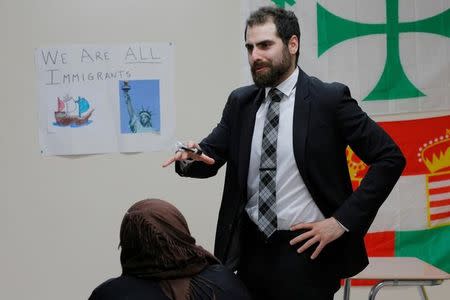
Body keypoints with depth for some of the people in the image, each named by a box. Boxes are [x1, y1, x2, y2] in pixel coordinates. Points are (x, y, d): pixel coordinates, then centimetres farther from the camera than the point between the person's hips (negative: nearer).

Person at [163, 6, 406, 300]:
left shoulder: (329, 99, -8)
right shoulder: (240, 102, 6)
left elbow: (390, 158, -9)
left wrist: (344, 220, -13)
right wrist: (191, 158, -16)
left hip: (306, 249, -5)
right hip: (251, 248, 5)